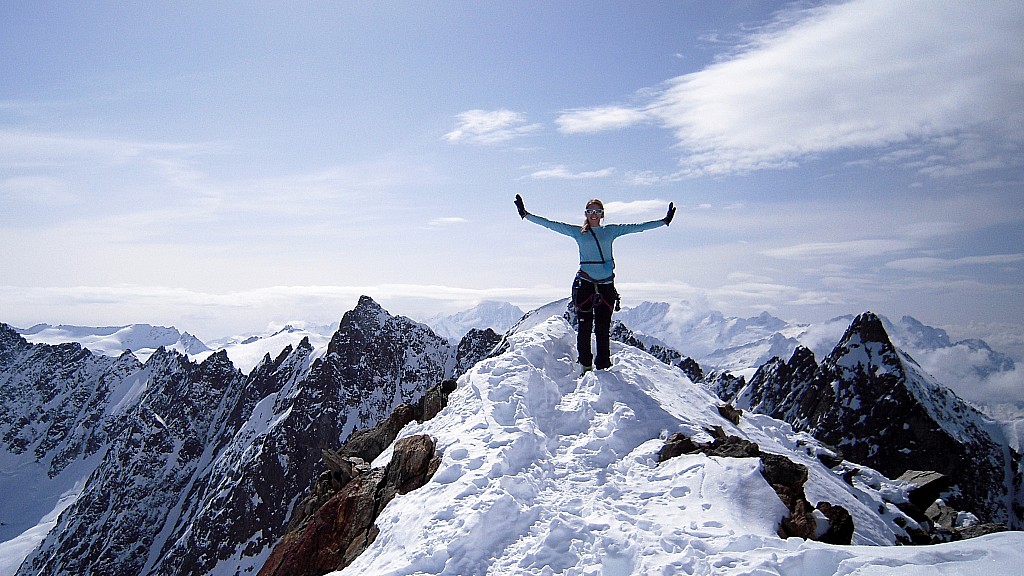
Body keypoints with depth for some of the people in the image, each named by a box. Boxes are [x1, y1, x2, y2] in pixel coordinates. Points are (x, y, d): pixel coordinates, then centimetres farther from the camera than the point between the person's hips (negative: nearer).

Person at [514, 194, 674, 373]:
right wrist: (526, 215, 3)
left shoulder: (611, 231, 11)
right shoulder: (577, 232, 9)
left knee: (603, 329, 0)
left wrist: (664, 221, 11)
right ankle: (586, 366, 9)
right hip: (585, 285, -1)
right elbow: (550, 224, 7)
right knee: (585, 327, -2)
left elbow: (638, 227, 13)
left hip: (607, 286, 1)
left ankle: (603, 368, 8)